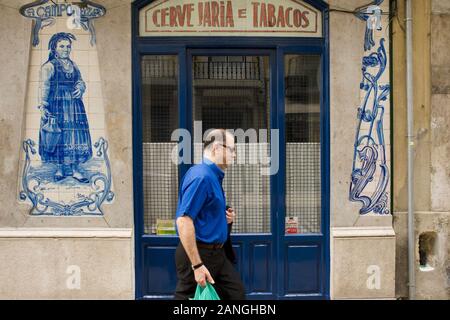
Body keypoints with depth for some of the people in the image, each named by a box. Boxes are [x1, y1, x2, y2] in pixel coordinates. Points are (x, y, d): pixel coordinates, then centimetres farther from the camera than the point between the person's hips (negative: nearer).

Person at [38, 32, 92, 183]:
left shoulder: (73, 66, 16)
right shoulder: (49, 66, -2)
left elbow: (80, 81, 15)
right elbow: (44, 86, -10)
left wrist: (80, 89, -9)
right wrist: (43, 105, -19)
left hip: (74, 105, 5)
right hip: (57, 105, -5)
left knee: (75, 135, 1)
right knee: (59, 136, -2)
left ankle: (75, 168, 7)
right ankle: (60, 168, 9)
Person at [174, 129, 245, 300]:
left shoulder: (214, 176, 12)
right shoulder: (201, 176, -19)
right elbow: (183, 221, -27)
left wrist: (226, 217, 5)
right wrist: (197, 265, -28)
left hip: (216, 253, 10)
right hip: (198, 254, -10)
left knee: (236, 293, 12)